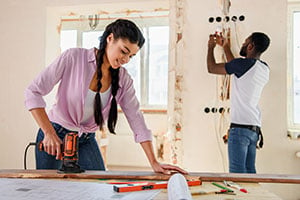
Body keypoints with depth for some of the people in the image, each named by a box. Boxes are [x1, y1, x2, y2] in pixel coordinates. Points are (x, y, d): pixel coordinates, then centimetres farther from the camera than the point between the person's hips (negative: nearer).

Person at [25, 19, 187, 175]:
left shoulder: (123, 79, -5)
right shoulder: (73, 57, -17)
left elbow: (136, 120, -4)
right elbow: (33, 92, -18)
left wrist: (154, 163, -8)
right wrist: (49, 133, -27)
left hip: (86, 140, 4)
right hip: (56, 133, -3)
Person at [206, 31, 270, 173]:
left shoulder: (245, 64, -11)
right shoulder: (264, 69, 14)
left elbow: (211, 68, 0)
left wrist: (211, 47, 16)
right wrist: (225, 47, 39)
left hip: (240, 127, -9)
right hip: (254, 128, 9)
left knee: (237, 172, -8)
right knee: (249, 170, 10)